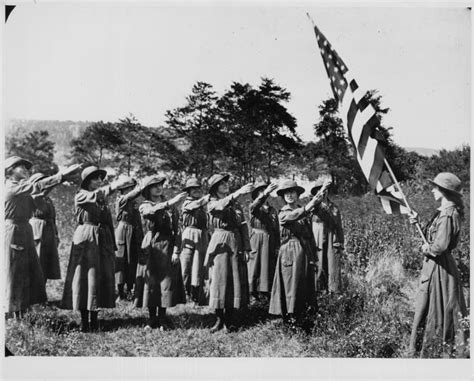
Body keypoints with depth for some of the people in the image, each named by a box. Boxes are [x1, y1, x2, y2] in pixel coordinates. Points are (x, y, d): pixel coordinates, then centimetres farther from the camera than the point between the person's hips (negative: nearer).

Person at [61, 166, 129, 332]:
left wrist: (113, 246, 11)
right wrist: (113, 186, -39)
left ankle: (94, 319, 13)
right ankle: (84, 320, 4)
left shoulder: (103, 200, 15)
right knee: (84, 277, -3)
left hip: (103, 241, 5)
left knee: (101, 278, 4)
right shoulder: (80, 196, -2)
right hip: (85, 241, -5)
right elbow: (94, 196, -25)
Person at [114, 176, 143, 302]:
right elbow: (138, 191, -22)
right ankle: (120, 293, 3)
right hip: (123, 231, -7)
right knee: (121, 262, -2)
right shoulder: (121, 200, -9)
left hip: (135, 235, 7)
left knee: (133, 262, 9)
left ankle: (130, 289, 20)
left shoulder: (133, 202, 14)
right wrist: (138, 184, -1)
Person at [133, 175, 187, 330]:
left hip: (168, 247, 2)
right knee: (151, 283, -1)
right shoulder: (144, 207, 3)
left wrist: (176, 250, -6)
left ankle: (162, 319, 10)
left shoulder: (171, 207, 9)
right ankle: (152, 319, 10)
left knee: (167, 282, 0)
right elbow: (152, 211, -23)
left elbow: (176, 230, 5)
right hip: (151, 247, -1)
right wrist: (170, 202, -36)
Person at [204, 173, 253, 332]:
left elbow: (243, 227, 12)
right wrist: (239, 192, -33)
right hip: (219, 244, -3)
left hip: (236, 244, 3)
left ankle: (230, 319, 7)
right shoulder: (212, 204, 4)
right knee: (219, 279, -6)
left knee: (236, 280, 0)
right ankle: (219, 319, 0)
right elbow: (222, 205, -21)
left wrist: (246, 248, 3)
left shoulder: (235, 205, 15)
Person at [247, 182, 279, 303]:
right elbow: (255, 205, -27)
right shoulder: (254, 207, 0)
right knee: (255, 266, -4)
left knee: (269, 268, 3)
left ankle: (264, 292, 10)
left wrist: (277, 246, 4)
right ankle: (253, 293, 2)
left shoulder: (272, 210, 12)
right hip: (256, 241, -4)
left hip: (270, 242, 4)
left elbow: (277, 230, 12)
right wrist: (264, 194, -44)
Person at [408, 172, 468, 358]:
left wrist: (426, 249, -8)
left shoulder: (448, 214, -20)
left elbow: (439, 246, -26)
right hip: (435, 264, 10)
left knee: (433, 309, 0)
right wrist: (418, 223, 7)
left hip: (439, 267, -10)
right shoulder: (443, 212, 11)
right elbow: (431, 236, 15)